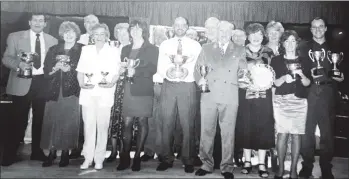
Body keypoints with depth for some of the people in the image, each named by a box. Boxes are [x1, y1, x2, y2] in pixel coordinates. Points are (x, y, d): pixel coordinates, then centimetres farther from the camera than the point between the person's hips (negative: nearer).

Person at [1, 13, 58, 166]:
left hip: (43, 82, 3)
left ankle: (37, 152, 24)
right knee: (19, 119, 0)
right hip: (22, 83, -2)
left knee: (40, 119, 10)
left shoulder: (52, 40, 8)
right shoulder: (15, 37, 3)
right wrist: (19, 63, -19)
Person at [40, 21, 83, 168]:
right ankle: (51, 153, 9)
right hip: (54, 91, 3)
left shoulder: (82, 50, 5)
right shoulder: (53, 50, 16)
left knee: (69, 122, -5)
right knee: (51, 121, -2)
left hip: (72, 91, -3)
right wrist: (55, 68, -7)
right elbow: (46, 70, 13)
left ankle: (65, 153, 7)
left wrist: (69, 69, -15)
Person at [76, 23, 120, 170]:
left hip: (105, 94, -2)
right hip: (88, 93, 2)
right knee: (88, 125, 2)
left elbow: (116, 73, 1)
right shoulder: (86, 50, 13)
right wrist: (81, 84, -6)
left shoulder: (113, 52, 6)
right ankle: (88, 158, 12)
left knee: (102, 126, -1)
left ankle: (99, 159, 10)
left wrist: (111, 83, -17)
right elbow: (80, 71, 10)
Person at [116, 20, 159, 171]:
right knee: (127, 123, -2)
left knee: (142, 122, -1)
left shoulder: (152, 49, 7)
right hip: (128, 89, 3)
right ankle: (125, 157, 5)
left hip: (143, 90, -3)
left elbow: (153, 69, -6)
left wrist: (136, 72, -18)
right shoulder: (125, 49, 21)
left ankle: (137, 157, 7)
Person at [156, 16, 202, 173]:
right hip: (168, 86, 2)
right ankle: (167, 158, 18)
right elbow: (160, 67, 3)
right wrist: (167, 72, -18)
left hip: (188, 86, -1)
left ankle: (188, 160, 16)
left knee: (188, 125, 2)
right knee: (166, 124, 3)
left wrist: (188, 71, -20)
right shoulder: (164, 45, 11)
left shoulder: (195, 45, 6)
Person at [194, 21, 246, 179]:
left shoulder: (239, 50, 13)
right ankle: (206, 164, 16)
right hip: (209, 95, 1)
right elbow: (197, 68, 11)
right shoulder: (206, 48, 15)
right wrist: (200, 80, -6)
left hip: (230, 97, -1)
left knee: (228, 133, 1)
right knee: (206, 131, 3)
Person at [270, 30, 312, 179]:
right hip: (281, 100, -1)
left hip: (299, 101, 2)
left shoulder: (304, 61, 11)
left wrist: (301, 74, -13)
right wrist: (284, 78, -17)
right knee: (282, 134, -6)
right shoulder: (276, 60, 7)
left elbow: (307, 83, 7)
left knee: (296, 135, 0)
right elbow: (273, 82, 2)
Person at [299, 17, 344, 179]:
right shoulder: (305, 48, 11)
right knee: (307, 131, -2)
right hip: (309, 93, -1)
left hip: (328, 93, 1)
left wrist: (340, 77, -6)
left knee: (327, 131, 3)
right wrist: (309, 76, -15)